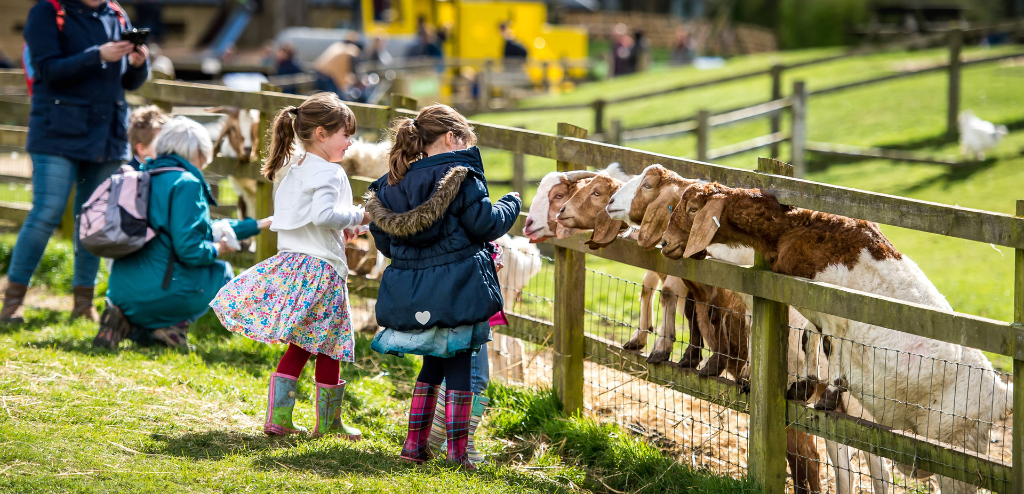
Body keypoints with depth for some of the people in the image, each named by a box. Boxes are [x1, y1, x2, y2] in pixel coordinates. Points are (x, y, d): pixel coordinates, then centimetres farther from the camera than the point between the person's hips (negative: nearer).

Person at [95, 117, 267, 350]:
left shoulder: (147, 179, 18)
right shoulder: (186, 184, -11)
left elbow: (199, 228, 29)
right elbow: (189, 249, -20)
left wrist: (258, 225, 34)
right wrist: (217, 249, 3)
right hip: (159, 294, -7)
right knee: (222, 272, 21)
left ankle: (128, 324, 6)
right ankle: (172, 326, -1)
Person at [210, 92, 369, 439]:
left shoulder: (293, 170, 15)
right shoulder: (328, 172, -14)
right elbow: (324, 214, -28)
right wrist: (358, 217, -13)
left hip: (292, 262, 8)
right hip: (321, 267, -8)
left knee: (300, 346, 12)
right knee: (327, 348, 3)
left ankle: (278, 417, 7)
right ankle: (328, 422, 13)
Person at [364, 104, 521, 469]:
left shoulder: (393, 184, 7)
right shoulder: (460, 176, -10)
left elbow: (383, 240, 11)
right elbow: (485, 223, -10)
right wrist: (510, 205, 8)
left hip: (409, 294, 6)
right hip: (455, 290, -6)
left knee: (433, 363, 20)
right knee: (459, 365, 3)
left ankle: (416, 441, 16)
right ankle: (457, 449, 4)